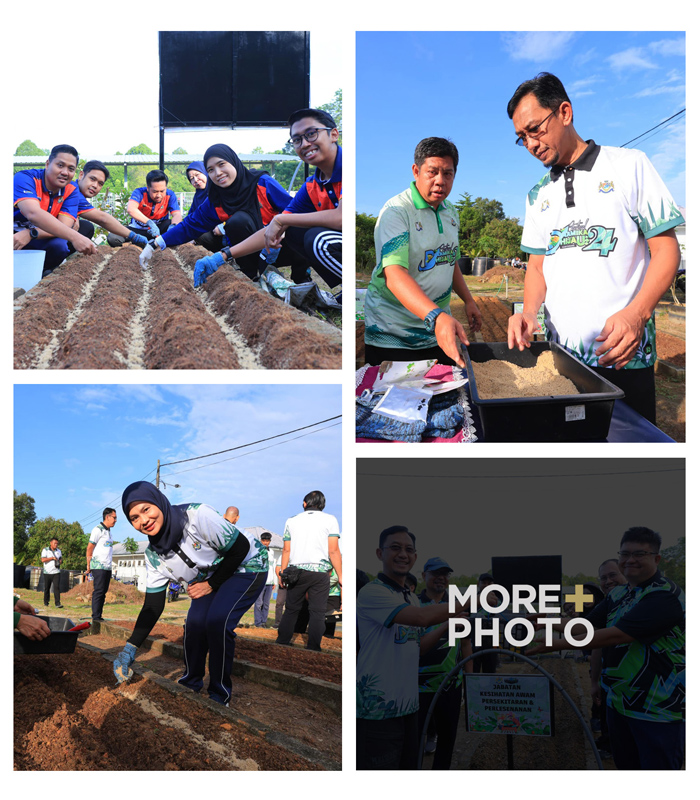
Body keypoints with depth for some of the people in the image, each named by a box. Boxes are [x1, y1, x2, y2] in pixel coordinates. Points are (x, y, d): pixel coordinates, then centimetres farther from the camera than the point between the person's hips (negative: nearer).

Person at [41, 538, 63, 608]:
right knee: (47, 588, 7)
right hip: (47, 572, -2)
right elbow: (43, 560, -12)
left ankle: (57, 603, -16)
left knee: (57, 587, -11)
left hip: (56, 572, 2)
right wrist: (52, 558, -16)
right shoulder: (45, 550, -1)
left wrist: (59, 562, -1)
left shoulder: (59, 551, 12)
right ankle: (46, 602, 25)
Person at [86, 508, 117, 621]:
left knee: (103, 592, 8)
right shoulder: (98, 529, -6)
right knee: (98, 592, -9)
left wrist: (109, 566, 14)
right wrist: (89, 566, -8)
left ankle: (99, 616, 11)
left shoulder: (109, 531, 19)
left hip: (107, 567, 8)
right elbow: (89, 549, -7)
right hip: (99, 567, -8)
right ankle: (96, 617, -9)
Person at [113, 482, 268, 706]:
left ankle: (220, 694, -6)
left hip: (248, 565, -6)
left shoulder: (198, 516, -34)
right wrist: (130, 648, -19)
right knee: (195, 621, -11)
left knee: (217, 621, -22)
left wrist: (212, 585, -16)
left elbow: (240, 548, -24)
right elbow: (152, 606, -10)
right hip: (211, 576, 6)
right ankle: (191, 684, 14)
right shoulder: (154, 555, -13)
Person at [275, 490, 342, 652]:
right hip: (320, 571, -3)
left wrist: (283, 572, 17)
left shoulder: (292, 521, 11)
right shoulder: (330, 520, 2)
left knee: (291, 610, 12)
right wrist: (340, 576, -1)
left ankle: (281, 644, 14)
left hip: (297, 571, 3)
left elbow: (286, 550, 9)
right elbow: (334, 551, -4)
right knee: (317, 612, 1)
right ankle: (312, 649, -2)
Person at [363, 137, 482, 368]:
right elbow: (394, 273, -31)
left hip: (439, 331, 7)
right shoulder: (396, 211, -17)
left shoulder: (451, 212, 9)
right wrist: (435, 316, -44)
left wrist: (468, 300, 15)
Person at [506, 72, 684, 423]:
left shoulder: (628, 165, -1)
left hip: (623, 355, -4)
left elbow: (665, 250, -5)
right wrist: (529, 311, -7)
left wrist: (636, 314, -21)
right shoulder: (538, 196, 14)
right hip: (560, 353, 4)